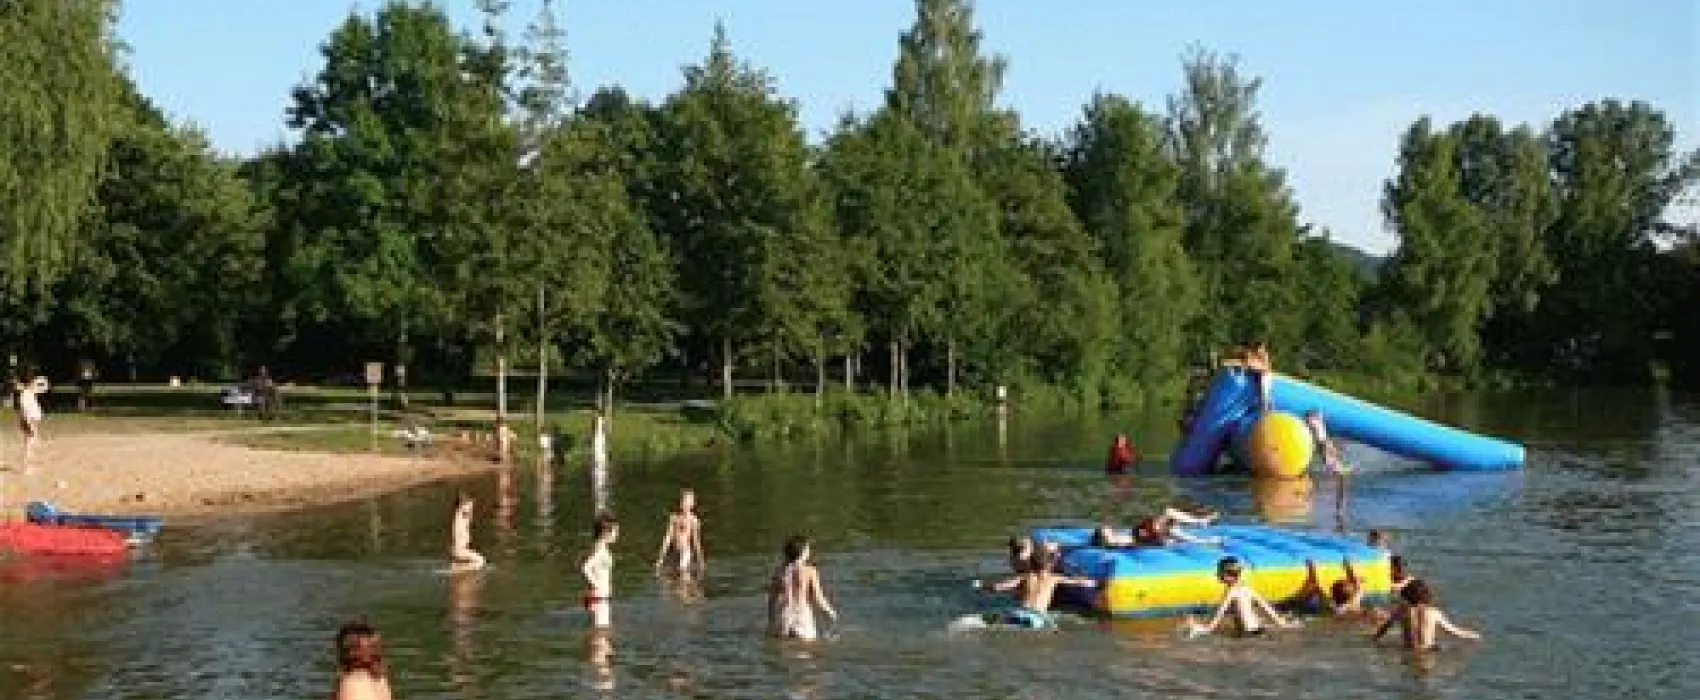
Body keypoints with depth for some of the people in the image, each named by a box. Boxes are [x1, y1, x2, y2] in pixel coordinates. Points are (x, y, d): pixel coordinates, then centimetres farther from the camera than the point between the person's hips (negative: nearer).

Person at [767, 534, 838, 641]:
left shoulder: (779, 571, 2)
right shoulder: (810, 571, -6)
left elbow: (771, 597, 7)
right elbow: (817, 597, -5)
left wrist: (770, 620, 17)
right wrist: (830, 612, 11)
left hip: (782, 617, 3)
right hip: (802, 616, -3)